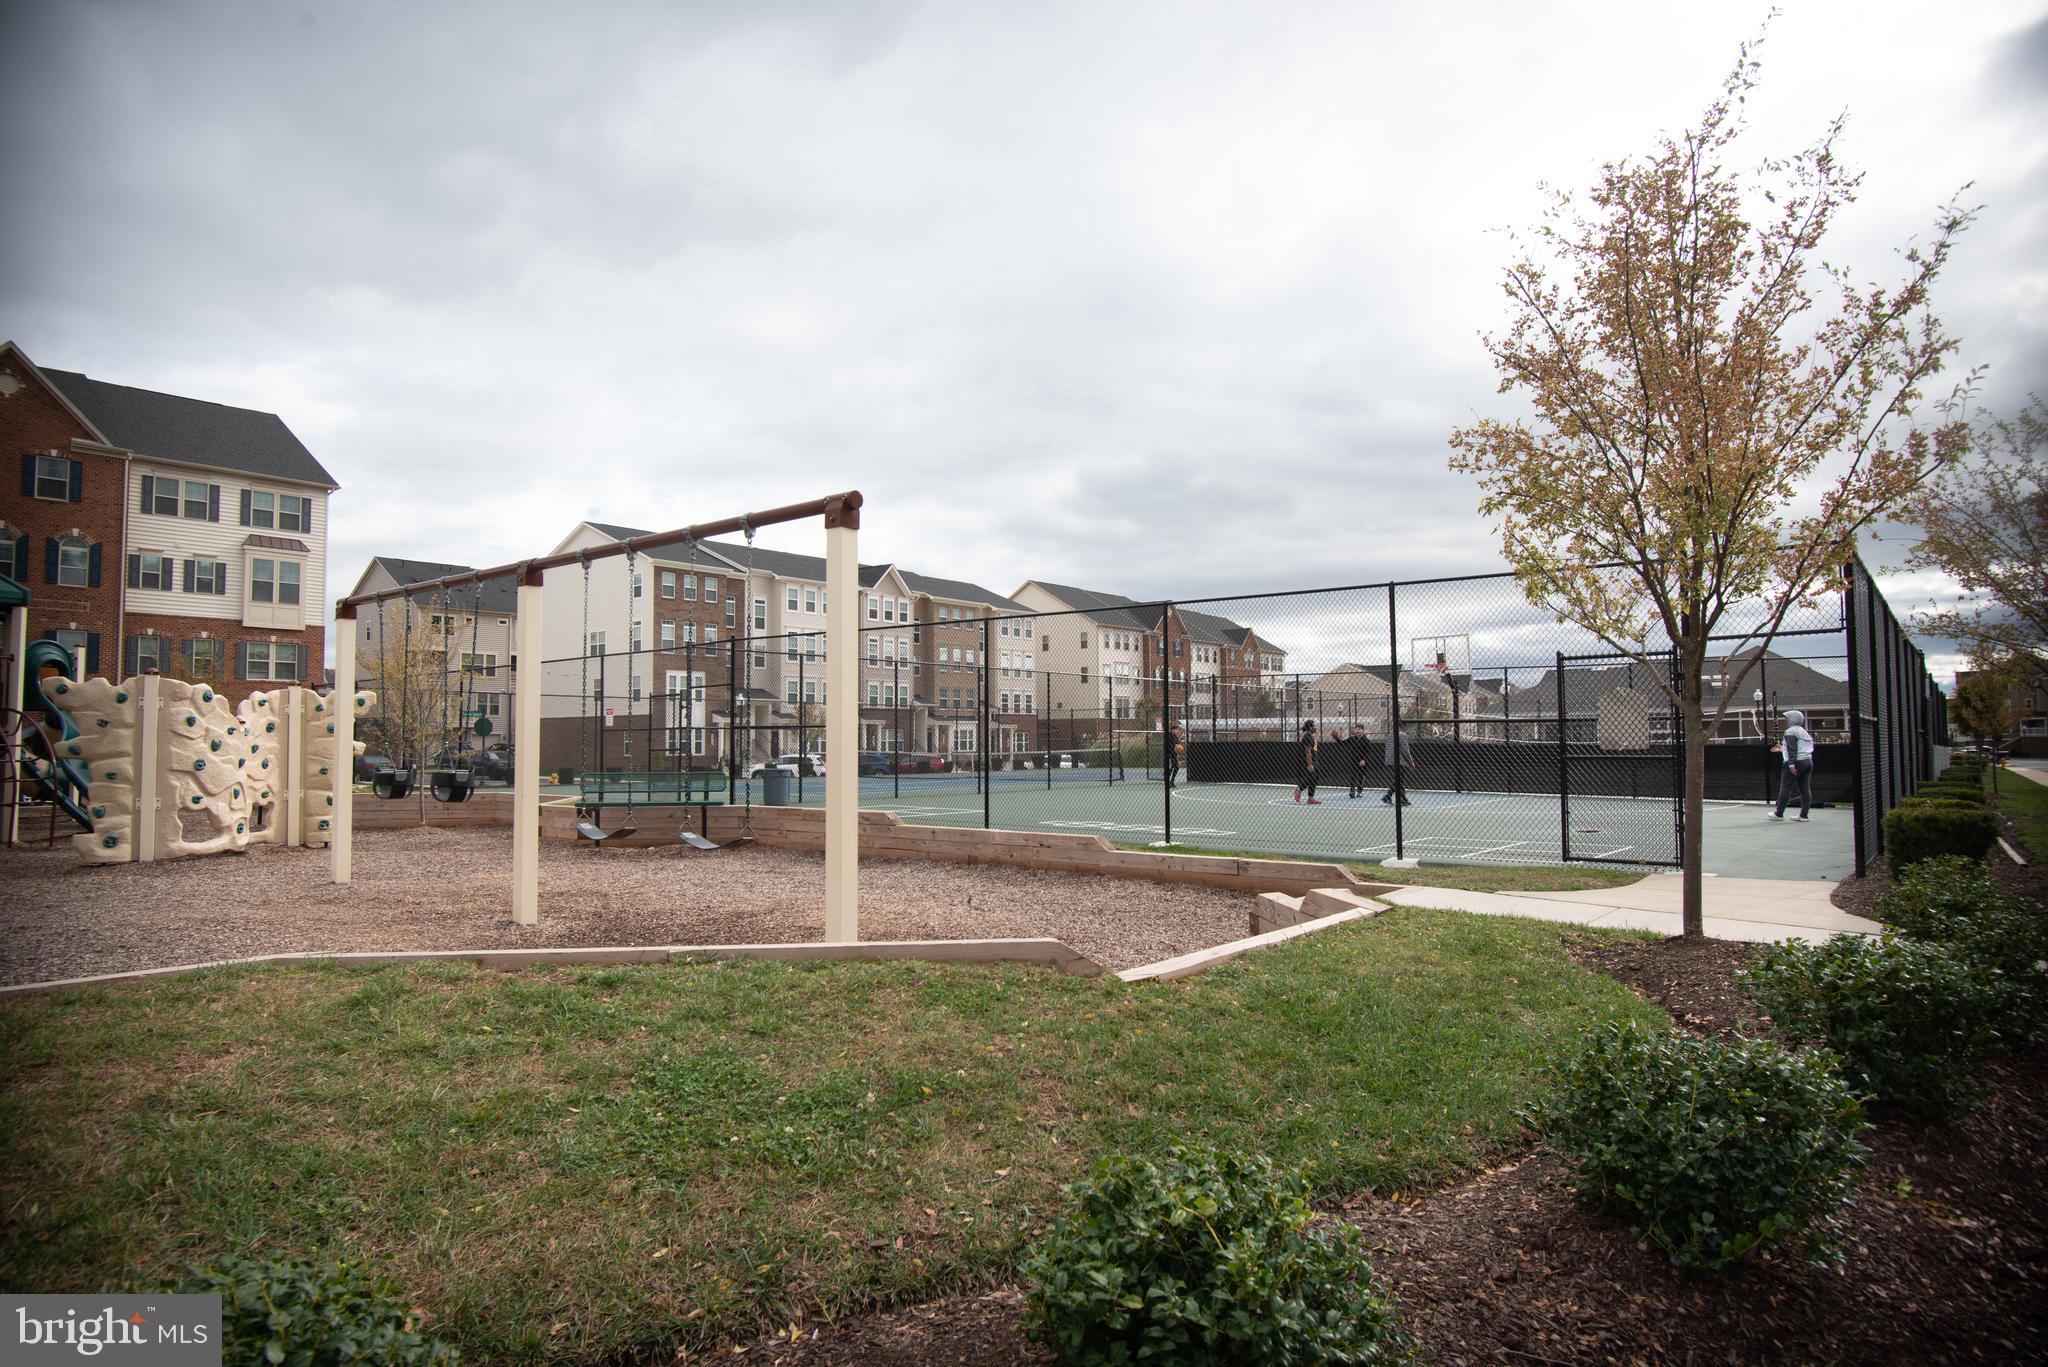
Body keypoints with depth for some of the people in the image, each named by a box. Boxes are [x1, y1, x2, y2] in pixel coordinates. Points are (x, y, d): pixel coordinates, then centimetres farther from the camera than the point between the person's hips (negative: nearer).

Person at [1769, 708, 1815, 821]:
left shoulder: (1790, 731, -8)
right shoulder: (1805, 732, 19)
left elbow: (1792, 749, -18)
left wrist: (1791, 764, -22)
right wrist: (1782, 749, 34)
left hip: (1797, 762, -9)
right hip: (1808, 761, 9)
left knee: (1786, 788, -4)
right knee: (1805, 789, 6)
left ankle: (1779, 814, -1)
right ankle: (1804, 815, 6)